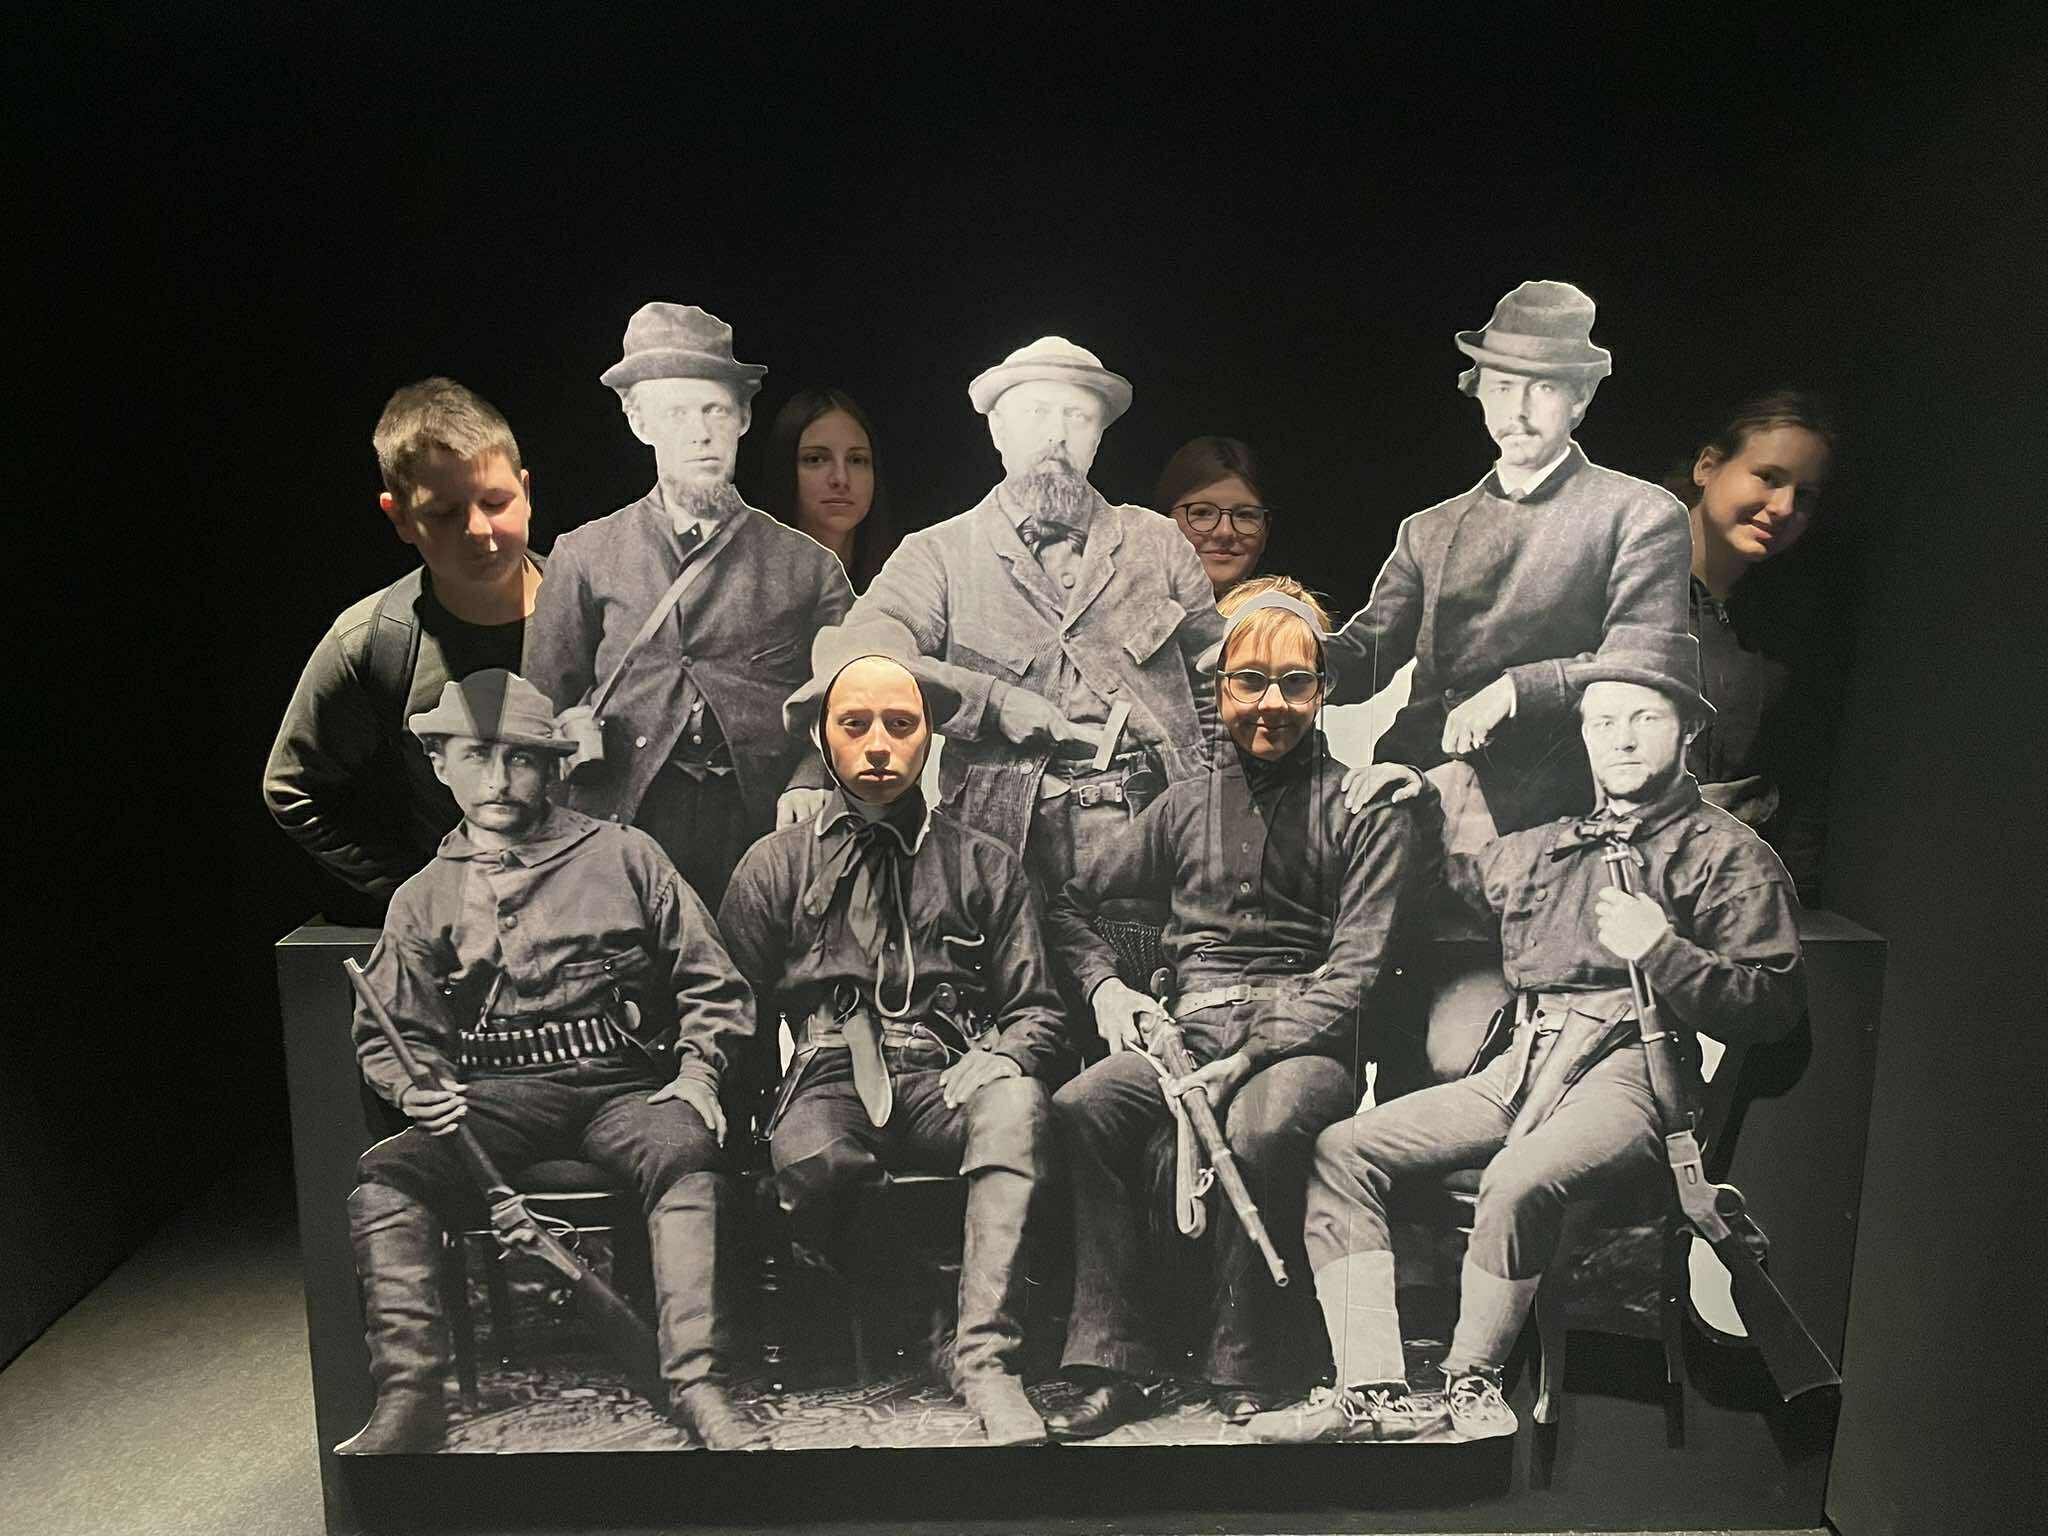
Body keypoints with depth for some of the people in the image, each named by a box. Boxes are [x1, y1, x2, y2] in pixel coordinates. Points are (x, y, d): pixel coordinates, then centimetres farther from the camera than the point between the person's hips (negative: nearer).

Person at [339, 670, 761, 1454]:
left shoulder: (622, 855, 9)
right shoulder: (424, 898, 15)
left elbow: (712, 985, 11)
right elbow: (391, 1036, 19)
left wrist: (696, 1073, -5)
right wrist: (419, 1087, -3)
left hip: (623, 1086, -2)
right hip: (499, 1096, 2)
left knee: (686, 1156, -33)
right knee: (382, 1178, -25)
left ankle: (697, 1385, -32)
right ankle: (410, 1394, -20)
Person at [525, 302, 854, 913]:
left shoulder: (809, 566, 11)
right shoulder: (585, 554, 13)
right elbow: (542, 701, 14)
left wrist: (809, 783, -8)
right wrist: (572, 734, -6)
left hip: (763, 837, 0)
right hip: (621, 829, 0)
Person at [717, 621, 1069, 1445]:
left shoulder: (985, 866, 17)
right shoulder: (773, 868, 17)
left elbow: (1037, 1014, 15)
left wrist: (992, 1062, -7)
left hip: (944, 1085, 0)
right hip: (827, 1081, 0)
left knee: (1015, 1099, -34)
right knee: (813, 1160, -35)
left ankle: (985, 1359, -35)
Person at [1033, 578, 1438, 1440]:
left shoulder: (1368, 809, 7)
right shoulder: (1188, 806, 18)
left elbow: (1355, 966, -4)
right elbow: (1073, 899, 25)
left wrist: (1249, 1058, -15)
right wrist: (1104, 986, 6)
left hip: (1309, 1039, -3)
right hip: (1189, 1035, 3)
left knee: (1260, 1130, -36)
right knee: (1078, 1109, -26)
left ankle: (1248, 1376, -15)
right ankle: (1114, 1365, -15)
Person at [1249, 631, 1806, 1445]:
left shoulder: (1729, 853, 8)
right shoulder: (1546, 847, 24)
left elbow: (1775, 1006, -1)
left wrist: (1660, 948, -14)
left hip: (1631, 1072, -6)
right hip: (1519, 1067, 6)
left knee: (1520, 1181, -36)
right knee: (1340, 1151, -11)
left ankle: (1469, 1380, -11)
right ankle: (1376, 1391, -13)